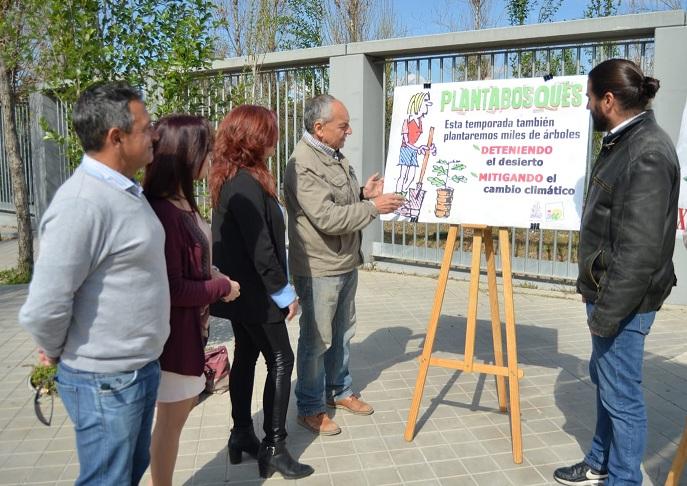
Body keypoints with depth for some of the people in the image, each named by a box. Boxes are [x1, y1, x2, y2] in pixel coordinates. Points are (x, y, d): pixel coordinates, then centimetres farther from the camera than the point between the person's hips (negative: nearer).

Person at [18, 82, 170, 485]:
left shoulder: (127, 190, 7)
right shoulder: (83, 204, -24)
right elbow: (44, 309, -24)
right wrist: (59, 354, -6)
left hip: (142, 368, 8)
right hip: (106, 380, -8)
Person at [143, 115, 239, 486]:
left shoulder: (183, 204, 5)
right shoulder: (162, 213, -25)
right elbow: (171, 290, -24)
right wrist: (223, 287, -13)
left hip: (190, 326, 10)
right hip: (175, 330, -10)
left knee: (181, 408, 23)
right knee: (172, 417, 8)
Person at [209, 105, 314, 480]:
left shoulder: (228, 178, 9)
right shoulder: (246, 184, -21)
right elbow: (260, 248, -23)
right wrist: (284, 291, -14)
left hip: (239, 291, 9)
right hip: (255, 293, -9)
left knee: (246, 357, 16)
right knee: (281, 360, 1)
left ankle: (242, 436, 28)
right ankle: (274, 448, 9)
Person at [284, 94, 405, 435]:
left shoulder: (335, 155, 10)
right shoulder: (303, 165, -21)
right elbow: (328, 218, -27)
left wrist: (363, 193, 2)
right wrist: (374, 207, -20)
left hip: (346, 264, 9)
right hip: (318, 269, -9)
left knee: (342, 333, 20)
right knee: (316, 340, 4)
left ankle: (339, 391, 38)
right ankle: (310, 409, 21)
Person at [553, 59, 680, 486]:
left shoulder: (648, 153, -21)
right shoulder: (623, 141, 10)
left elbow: (640, 249, -25)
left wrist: (608, 312, -21)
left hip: (625, 299, -10)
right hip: (608, 289, 10)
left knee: (621, 392, 3)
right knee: (604, 377, 22)